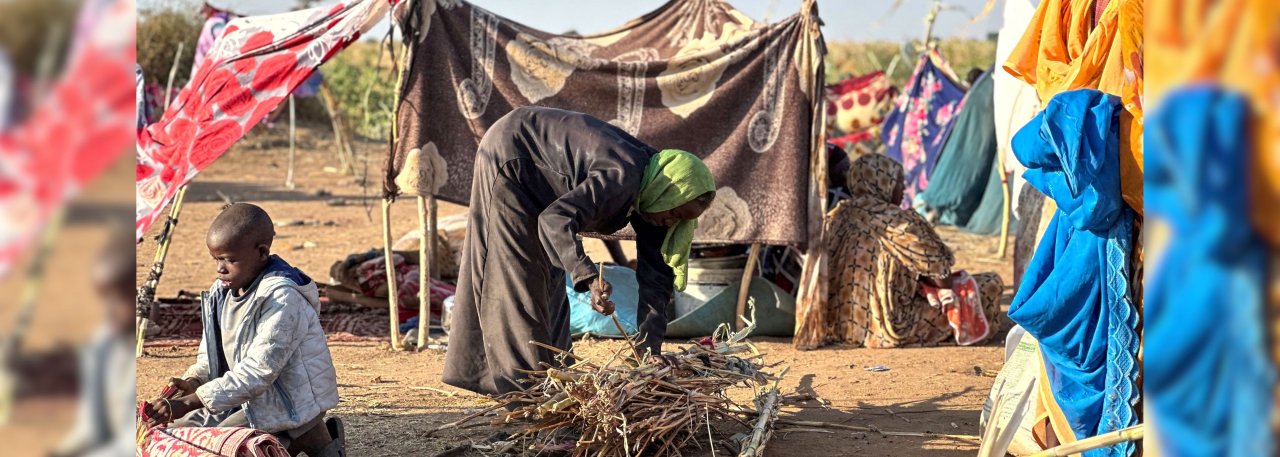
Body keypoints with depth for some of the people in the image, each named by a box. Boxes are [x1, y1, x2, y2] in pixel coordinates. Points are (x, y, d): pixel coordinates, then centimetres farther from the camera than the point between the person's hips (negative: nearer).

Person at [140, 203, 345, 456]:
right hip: (249, 401, 9)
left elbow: (257, 373, -27)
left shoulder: (282, 299, -23)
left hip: (289, 405, -9)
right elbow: (210, 356, 11)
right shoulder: (221, 293, 4)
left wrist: (187, 404, -30)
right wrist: (192, 382, -14)